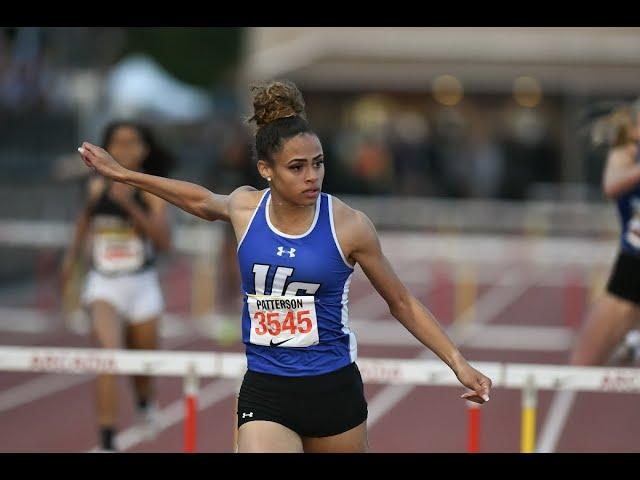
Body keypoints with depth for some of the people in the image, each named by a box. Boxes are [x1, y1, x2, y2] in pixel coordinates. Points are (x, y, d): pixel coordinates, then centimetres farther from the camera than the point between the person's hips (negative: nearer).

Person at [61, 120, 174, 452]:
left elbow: (164, 240, -22)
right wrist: (73, 254, 19)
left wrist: (131, 205, -30)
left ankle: (145, 402, 54)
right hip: (103, 286, 0)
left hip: (142, 287, 0)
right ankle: (107, 441, -23)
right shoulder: (98, 186, -1)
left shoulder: (152, 191, -9)